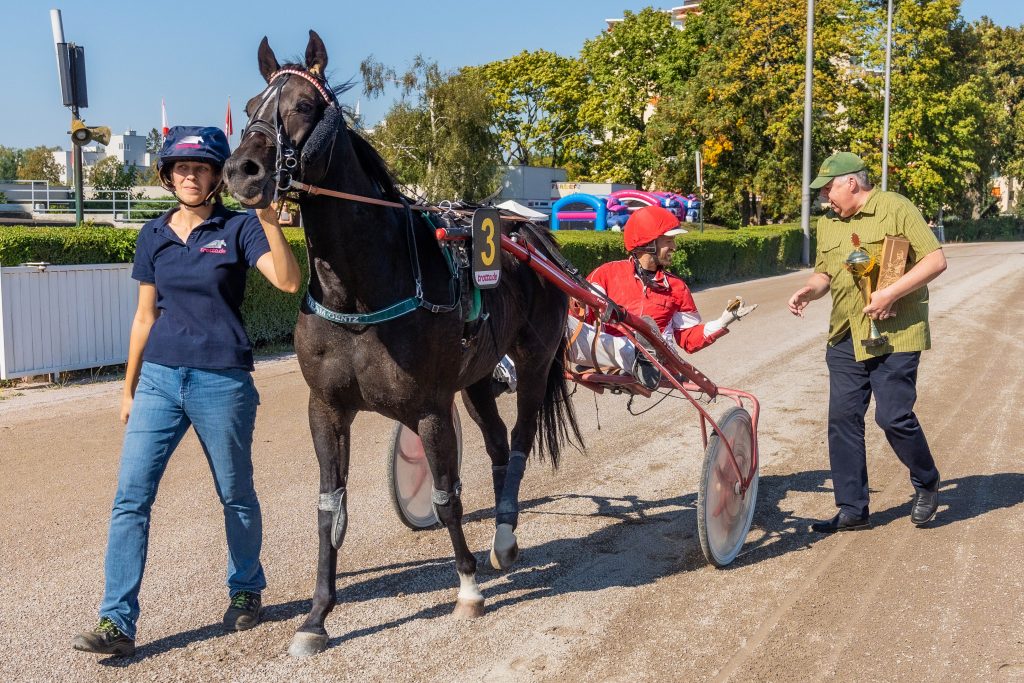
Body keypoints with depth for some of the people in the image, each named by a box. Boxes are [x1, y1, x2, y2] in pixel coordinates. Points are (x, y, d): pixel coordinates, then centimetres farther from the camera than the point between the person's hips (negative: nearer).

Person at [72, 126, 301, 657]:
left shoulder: (238, 229, -4)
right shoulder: (154, 236, 8)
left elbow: (288, 281, -20)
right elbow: (145, 316, 14)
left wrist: (268, 220, -31)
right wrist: (129, 388, 15)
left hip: (222, 382, -4)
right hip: (159, 379, 4)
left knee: (235, 494, 11)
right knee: (130, 497, -2)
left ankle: (245, 589, 33)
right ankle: (117, 622, 5)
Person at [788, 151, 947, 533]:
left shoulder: (896, 209, -6)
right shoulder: (827, 224, 13)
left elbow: (936, 260, -10)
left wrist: (890, 293, -20)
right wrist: (809, 290, -2)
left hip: (894, 336, -6)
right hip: (845, 339, 6)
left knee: (893, 417, -7)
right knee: (843, 419, 3)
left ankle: (926, 484, 22)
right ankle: (852, 509, 13)